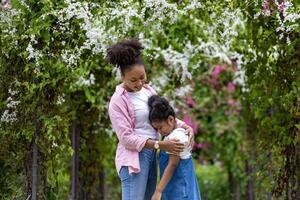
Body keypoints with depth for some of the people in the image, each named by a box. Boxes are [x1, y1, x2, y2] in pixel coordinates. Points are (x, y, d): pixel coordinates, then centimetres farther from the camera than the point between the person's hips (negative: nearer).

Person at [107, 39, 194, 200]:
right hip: (134, 157, -8)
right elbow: (126, 138, -15)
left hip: (151, 154, 8)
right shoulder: (118, 101, -11)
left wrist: (184, 126, -2)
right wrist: (160, 145, -21)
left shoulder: (148, 90, 11)